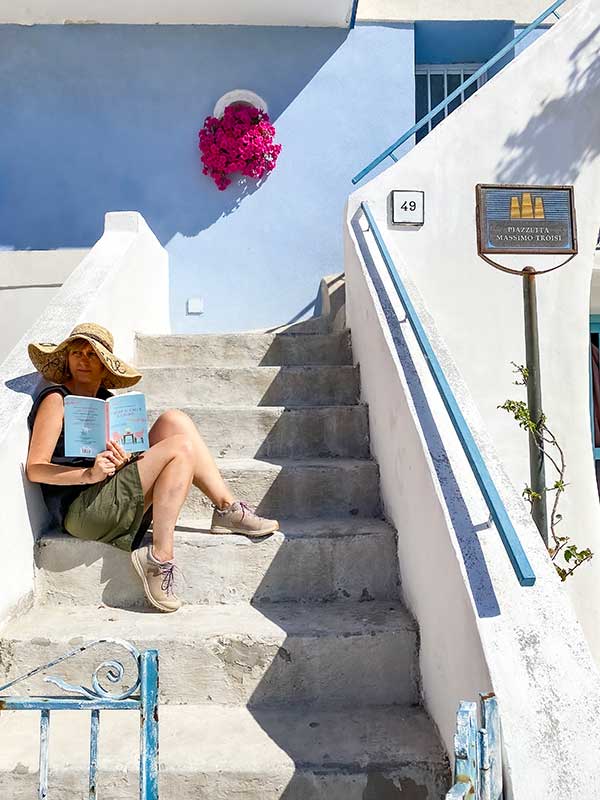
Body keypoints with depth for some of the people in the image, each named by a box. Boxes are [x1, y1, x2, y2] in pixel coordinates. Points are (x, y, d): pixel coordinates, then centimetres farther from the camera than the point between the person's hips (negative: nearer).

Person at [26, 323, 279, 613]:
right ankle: (159, 556, -20)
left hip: (113, 496, 7)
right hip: (81, 510, -7)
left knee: (173, 420, -5)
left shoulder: (106, 399, 19)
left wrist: (122, 461, -10)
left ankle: (227, 509, -7)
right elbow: (35, 469, -9)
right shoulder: (56, 399, -3)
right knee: (180, 447, -20)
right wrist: (90, 474, -24)